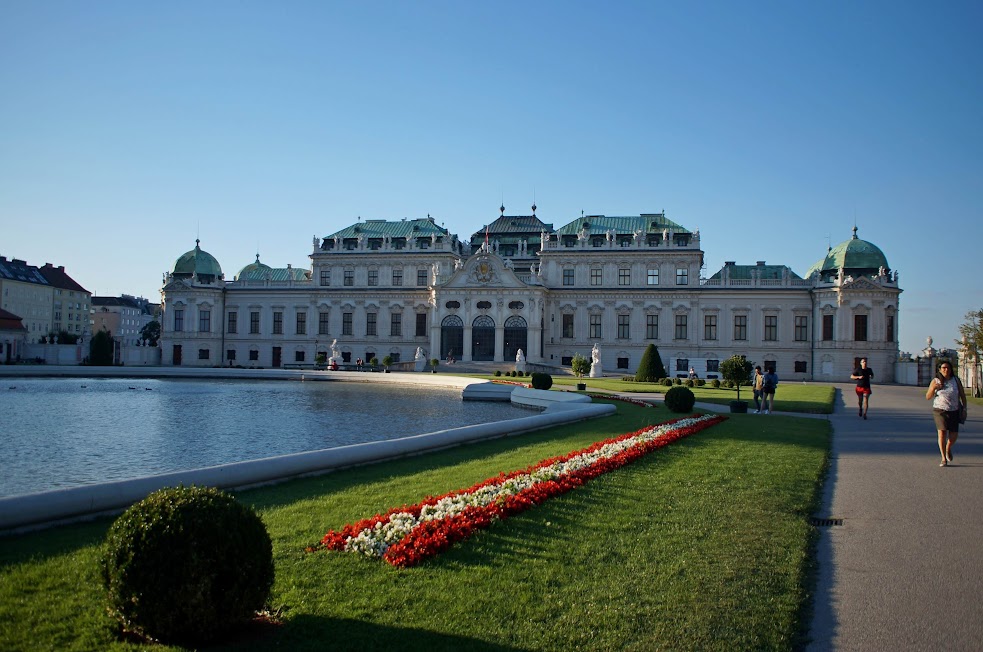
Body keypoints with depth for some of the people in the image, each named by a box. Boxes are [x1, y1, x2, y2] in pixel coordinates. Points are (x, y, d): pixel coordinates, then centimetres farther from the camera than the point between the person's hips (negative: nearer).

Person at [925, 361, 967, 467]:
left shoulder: (956, 380, 4)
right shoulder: (935, 381, 0)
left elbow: (962, 395, 11)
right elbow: (928, 397, 1)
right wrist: (933, 388, -16)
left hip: (954, 411, 2)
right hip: (940, 410, -2)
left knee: (954, 435, -2)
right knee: (942, 432, -11)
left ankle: (948, 448, 33)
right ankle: (944, 459, -4)